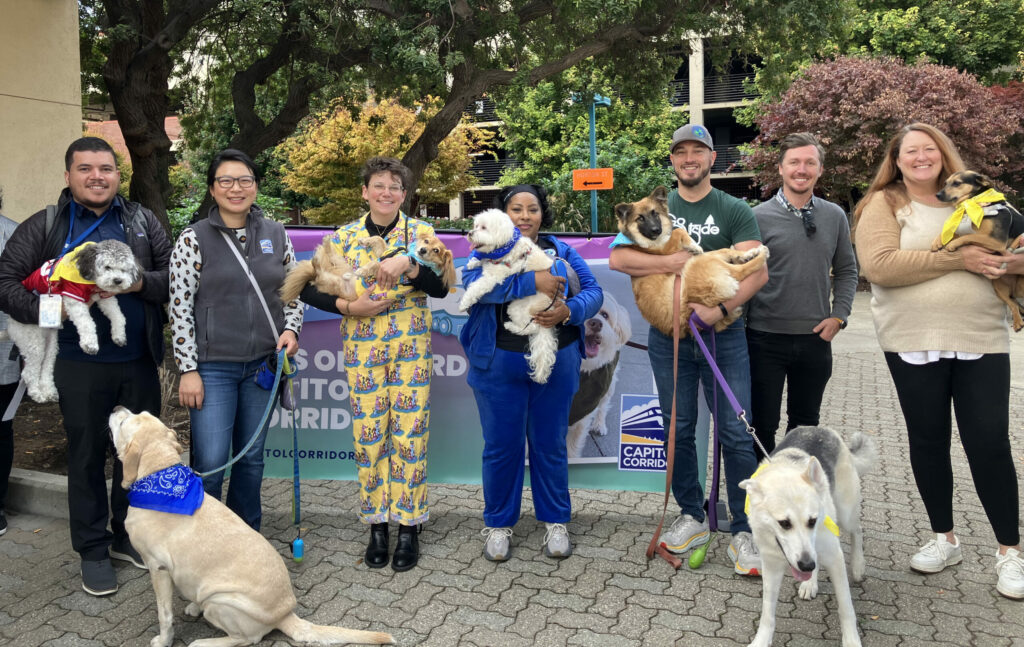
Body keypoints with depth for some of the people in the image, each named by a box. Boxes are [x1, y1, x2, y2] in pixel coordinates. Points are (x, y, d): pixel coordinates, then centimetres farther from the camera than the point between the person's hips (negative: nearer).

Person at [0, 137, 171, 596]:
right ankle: (93, 550, 23)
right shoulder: (44, 227, 3)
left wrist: (141, 283, -15)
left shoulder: (142, 222, 8)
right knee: (87, 456, 8)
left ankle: (129, 536, 31)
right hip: (81, 367, -2)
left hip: (139, 363, 2)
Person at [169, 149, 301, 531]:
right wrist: (188, 369, -9)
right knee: (211, 462, -5)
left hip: (262, 364, 4)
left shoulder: (276, 235, 6)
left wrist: (291, 328, -4)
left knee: (252, 457, 14)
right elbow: (180, 307, -6)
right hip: (212, 367, -3)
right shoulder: (194, 239, -5)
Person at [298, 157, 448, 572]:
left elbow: (441, 287, -10)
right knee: (368, 439, 5)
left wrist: (407, 264, -26)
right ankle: (377, 525, 21)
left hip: (411, 349, -1)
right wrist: (348, 306, -10)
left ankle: (409, 527, 16)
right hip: (362, 349, 1)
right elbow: (308, 288, 4)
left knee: (410, 437, 1)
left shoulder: (421, 233, 2)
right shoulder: (344, 237, 5)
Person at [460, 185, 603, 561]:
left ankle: (556, 523, 26)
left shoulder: (561, 251, 9)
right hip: (500, 364, -2)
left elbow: (594, 292, 0)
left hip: (555, 364, 2)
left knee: (550, 444, 11)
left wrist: (569, 310, -21)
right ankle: (498, 525, 24)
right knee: (502, 445, 7)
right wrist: (533, 282, -26)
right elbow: (473, 282, -20)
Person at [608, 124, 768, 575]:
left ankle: (744, 532, 9)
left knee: (736, 433, -3)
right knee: (678, 431, 10)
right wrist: (671, 263, -17)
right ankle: (692, 518, 26)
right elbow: (618, 257, -5)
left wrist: (723, 306, -25)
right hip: (668, 336, 2)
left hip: (723, 335, -2)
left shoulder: (734, 211, 3)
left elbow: (758, 270, -9)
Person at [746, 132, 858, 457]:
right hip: (766, 338, -3)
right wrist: (741, 328, -9)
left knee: (805, 423, 17)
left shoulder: (834, 216, 5)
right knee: (762, 425, 4)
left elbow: (846, 269, 13)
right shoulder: (759, 216, -6)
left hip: (815, 338, 4)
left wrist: (839, 315, 1)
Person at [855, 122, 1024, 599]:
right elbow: (879, 265, -16)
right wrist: (956, 260, -17)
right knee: (928, 441, 9)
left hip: (981, 341, 2)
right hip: (915, 343, -2)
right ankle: (944, 539, 26)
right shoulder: (883, 205, 0)